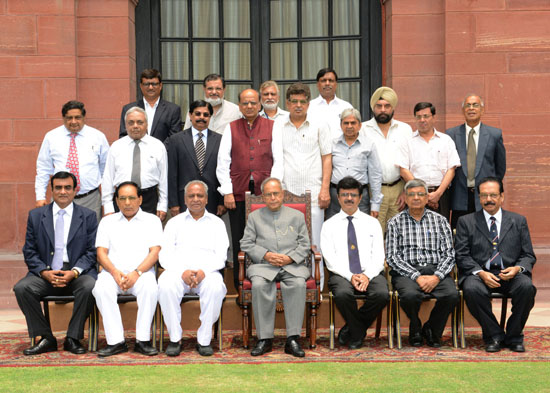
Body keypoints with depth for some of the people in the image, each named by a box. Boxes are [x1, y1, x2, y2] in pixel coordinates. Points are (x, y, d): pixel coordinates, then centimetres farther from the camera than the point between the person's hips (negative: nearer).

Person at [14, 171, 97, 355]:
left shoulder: (88, 216, 8)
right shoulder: (36, 215, 11)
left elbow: (91, 251, 3)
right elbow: (29, 251, 8)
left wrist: (74, 272, -15)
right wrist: (44, 272, -11)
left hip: (77, 273, -2)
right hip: (45, 274, 2)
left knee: (89, 287, -34)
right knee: (21, 288, -26)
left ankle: (73, 338, -17)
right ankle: (46, 338, -13)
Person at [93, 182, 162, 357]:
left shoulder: (152, 220, 14)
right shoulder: (107, 222, 19)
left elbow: (155, 252, 2)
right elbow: (101, 252, 8)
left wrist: (137, 273, -14)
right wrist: (115, 273, -11)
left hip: (142, 272, -1)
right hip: (113, 272, 2)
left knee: (150, 288, -35)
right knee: (101, 289, -32)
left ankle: (143, 340, -26)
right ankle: (116, 341, -27)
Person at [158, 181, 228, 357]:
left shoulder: (217, 223, 18)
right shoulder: (174, 222, 19)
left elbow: (220, 256, 7)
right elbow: (165, 255, 7)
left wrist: (204, 271, -13)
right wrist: (182, 272, -12)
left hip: (207, 271, 0)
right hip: (178, 271, 1)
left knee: (215, 288, -35)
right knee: (166, 286, -33)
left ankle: (204, 340, -23)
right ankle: (174, 339, -21)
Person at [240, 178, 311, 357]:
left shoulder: (297, 216, 19)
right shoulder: (254, 216, 19)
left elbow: (304, 244, 12)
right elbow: (246, 243, 10)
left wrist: (290, 258, -7)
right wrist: (266, 255, -7)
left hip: (292, 265, 0)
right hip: (263, 265, 0)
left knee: (298, 284, -33)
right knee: (259, 285, -33)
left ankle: (293, 339, -29)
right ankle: (265, 338, -26)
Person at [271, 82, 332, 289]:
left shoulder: (319, 126, 8)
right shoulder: (277, 126, 8)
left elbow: (327, 158, 7)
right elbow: (276, 159, 5)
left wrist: (325, 189, -2)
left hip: (312, 193, -1)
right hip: (285, 192, 1)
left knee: (313, 241, -1)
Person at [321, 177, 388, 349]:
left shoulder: (372, 223, 16)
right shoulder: (329, 225, 12)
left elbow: (378, 257, 7)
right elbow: (330, 259, 0)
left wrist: (367, 275, -13)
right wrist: (350, 276, -16)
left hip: (370, 274, 1)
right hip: (341, 274, -1)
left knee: (382, 294, -31)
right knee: (343, 294, -36)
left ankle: (350, 329, -6)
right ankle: (358, 334, -7)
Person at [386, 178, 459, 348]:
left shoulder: (440, 221, 15)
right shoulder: (395, 223, 10)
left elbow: (449, 254, 7)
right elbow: (392, 257, 0)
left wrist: (437, 276, -11)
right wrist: (417, 276, -13)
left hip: (435, 271, 2)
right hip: (406, 272, -2)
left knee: (452, 294, -29)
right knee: (410, 295, -35)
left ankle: (432, 330, 0)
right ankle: (415, 329, -1)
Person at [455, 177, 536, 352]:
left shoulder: (518, 221, 15)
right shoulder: (466, 222, 10)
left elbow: (529, 255, 12)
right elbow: (462, 256, 2)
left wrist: (517, 268, -11)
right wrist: (481, 273, -15)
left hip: (510, 274, 1)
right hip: (479, 273, -1)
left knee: (526, 287, -31)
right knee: (472, 289, -35)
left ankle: (513, 336, -9)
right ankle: (494, 335, -13)